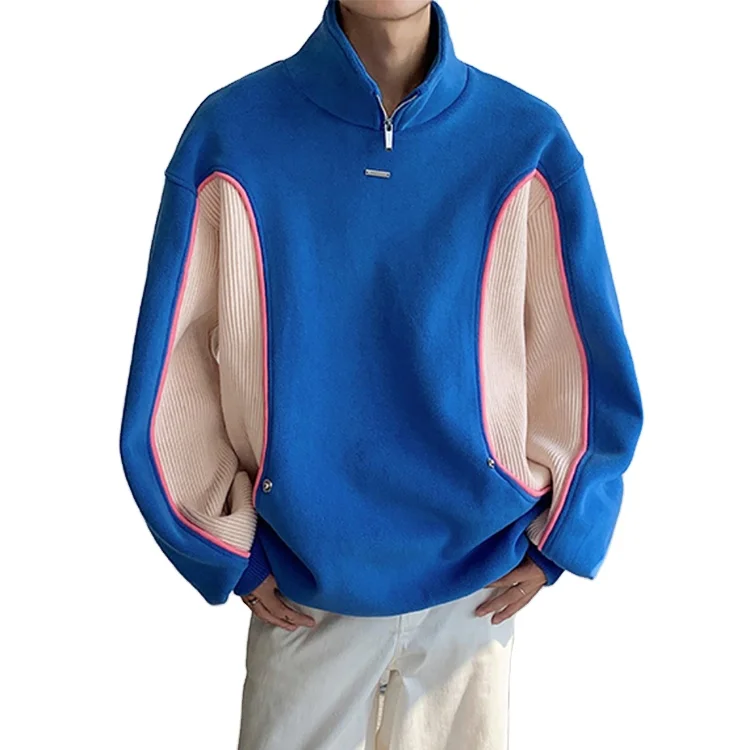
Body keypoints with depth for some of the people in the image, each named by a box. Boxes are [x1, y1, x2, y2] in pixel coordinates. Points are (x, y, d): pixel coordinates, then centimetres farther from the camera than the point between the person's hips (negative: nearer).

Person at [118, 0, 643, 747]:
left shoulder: (528, 142, -9)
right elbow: (171, 379, -5)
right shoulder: (229, 134, -11)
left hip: (479, 584, 1)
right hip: (299, 592, 0)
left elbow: (590, 367, 0)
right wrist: (230, 552, -2)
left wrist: (557, 537, 2)